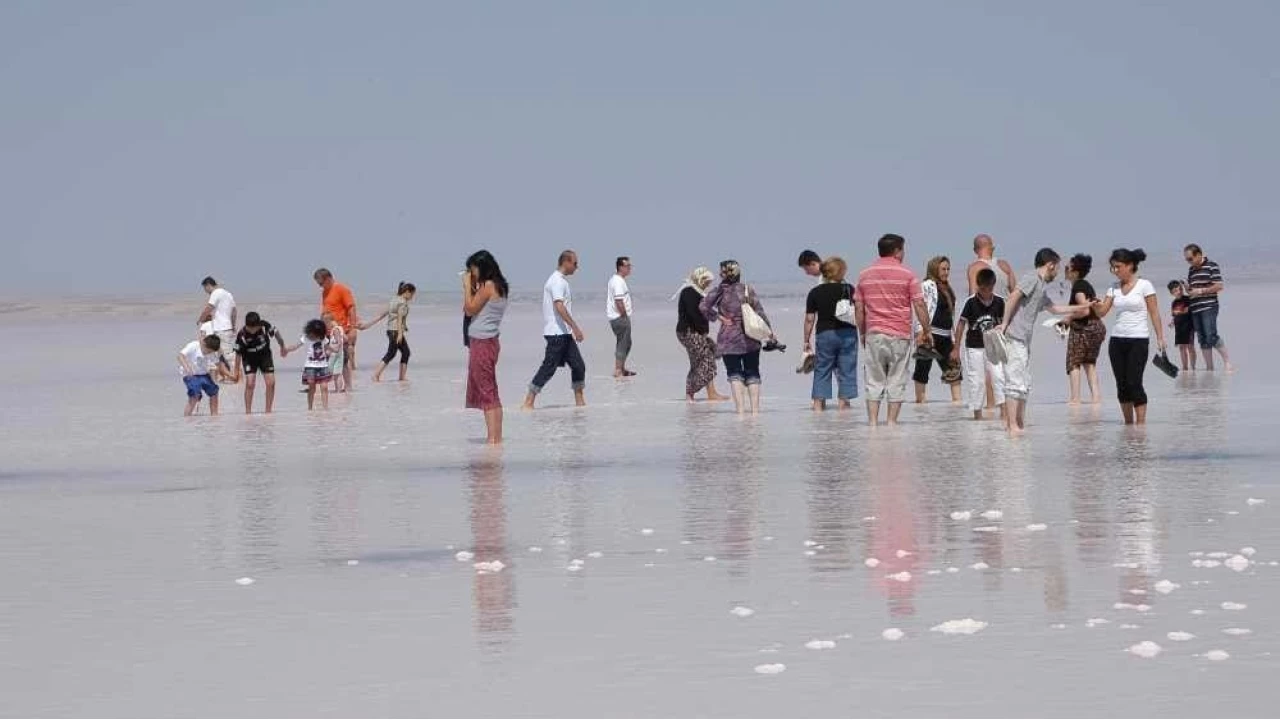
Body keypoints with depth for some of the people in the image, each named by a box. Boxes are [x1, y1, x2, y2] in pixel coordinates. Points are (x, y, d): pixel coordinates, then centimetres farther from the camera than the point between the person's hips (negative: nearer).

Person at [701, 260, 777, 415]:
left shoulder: (719, 290, -5)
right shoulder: (748, 290, -1)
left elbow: (703, 306, -16)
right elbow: (760, 313, -2)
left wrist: (719, 317, -5)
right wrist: (769, 333, 5)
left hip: (728, 339, -2)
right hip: (750, 338, 2)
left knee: (734, 374, 3)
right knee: (752, 374, 10)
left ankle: (740, 410, -9)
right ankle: (755, 409, 6)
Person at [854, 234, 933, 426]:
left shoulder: (865, 275, 7)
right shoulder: (907, 274, -3)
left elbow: (858, 308, 8)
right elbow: (919, 305, -5)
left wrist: (862, 333, 17)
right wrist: (927, 331, 3)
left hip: (874, 334, 3)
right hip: (900, 335, -3)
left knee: (874, 381, 5)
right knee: (897, 381, 4)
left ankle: (873, 421, -1)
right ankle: (891, 421, 2)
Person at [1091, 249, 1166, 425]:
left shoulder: (1144, 285, -4)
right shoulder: (1114, 287, 10)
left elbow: (1154, 313, -4)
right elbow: (1102, 312, 5)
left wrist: (1160, 338, -9)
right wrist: (1096, 306, -17)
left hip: (1138, 340, -5)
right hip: (1117, 340, 5)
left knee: (1134, 383, -11)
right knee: (1122, 385, 5)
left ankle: (1141, 423, -7)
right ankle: (1128, 423, 12)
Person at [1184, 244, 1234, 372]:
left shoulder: (1212, 266, -4)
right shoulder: (1191, 270, 17)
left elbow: (1219, 287, -10)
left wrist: (1200, 291, -13)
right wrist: (1187, 289, 2)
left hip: (1209, 307, -7)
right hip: (1195, 309, 7)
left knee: (1211, 336, -17)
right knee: (1202, 340, 5)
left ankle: (1228, 362, -8)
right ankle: (1209, 368, 8)